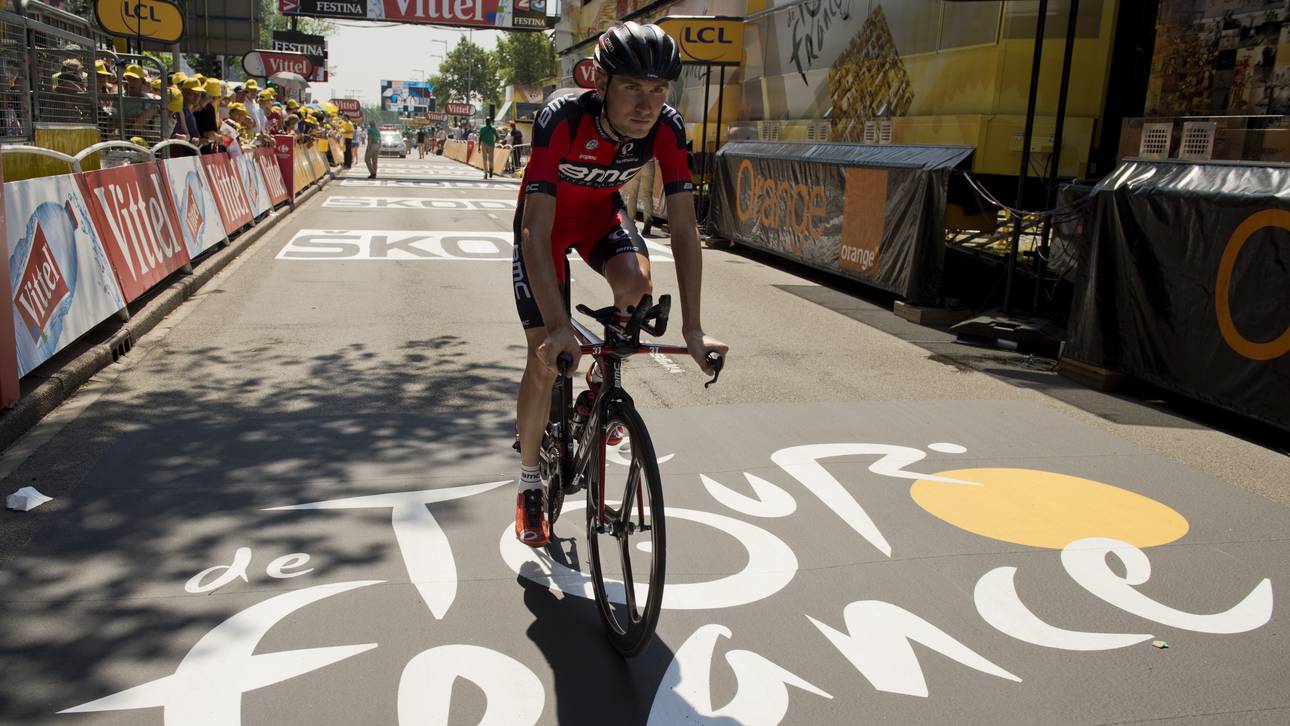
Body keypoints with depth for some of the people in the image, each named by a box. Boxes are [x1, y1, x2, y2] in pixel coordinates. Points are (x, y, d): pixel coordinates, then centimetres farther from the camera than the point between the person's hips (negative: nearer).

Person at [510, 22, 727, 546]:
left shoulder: (666, 127, -27)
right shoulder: (562, 119, -37)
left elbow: (683, 226, -27)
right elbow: (536, 229, -42)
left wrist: (693, 328, -33)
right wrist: (558, 327, -52)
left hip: (600, 215, 3)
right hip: (546, 223, -3)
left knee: (635, 282, -30)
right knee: (546, 360, -9)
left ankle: (602, 378, 3)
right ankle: (529, 483, 13)